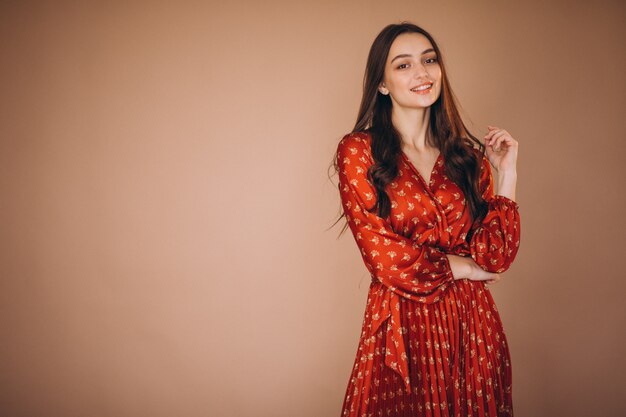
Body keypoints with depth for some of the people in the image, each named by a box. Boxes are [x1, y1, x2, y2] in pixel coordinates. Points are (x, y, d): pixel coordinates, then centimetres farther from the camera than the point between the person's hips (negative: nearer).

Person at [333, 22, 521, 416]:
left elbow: (495, 256, -1)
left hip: (472, 324, 4)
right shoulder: (359, 151, -3)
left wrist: (507, 174, -4)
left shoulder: (468, 155, 7)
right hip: (401, 325, -3)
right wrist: (458, 267, -1)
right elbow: (383, 254, -9)